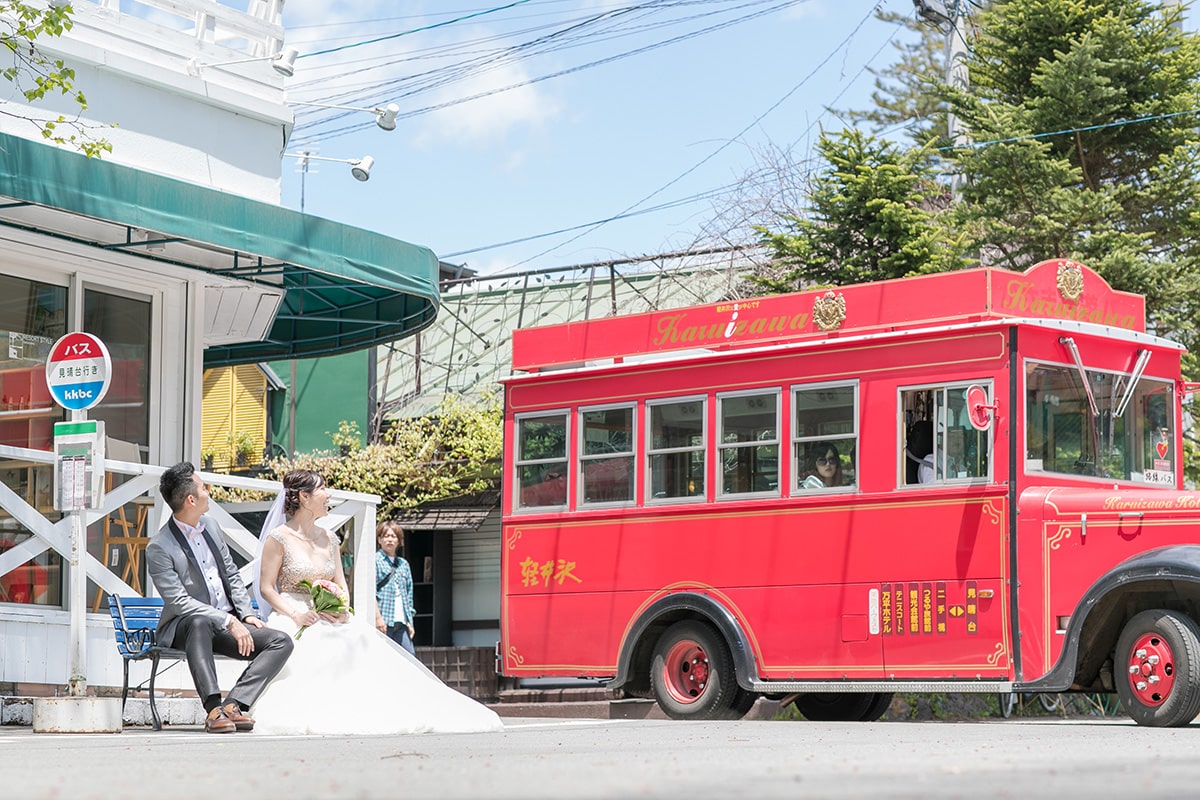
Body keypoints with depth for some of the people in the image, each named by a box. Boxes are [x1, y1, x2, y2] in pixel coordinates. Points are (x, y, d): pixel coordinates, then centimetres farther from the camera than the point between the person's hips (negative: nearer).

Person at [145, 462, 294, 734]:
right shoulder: (159, 548, -11)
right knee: (199, 623, -41)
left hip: (229, 623, 7)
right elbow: (179, 602, -18)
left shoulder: (211, 528, 11)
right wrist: (229, 621, -24)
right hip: (183, 627, -7)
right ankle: (214, 708, -46)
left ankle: (233, 705, -28)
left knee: (281, 641, -15)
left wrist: (247, 614, 1)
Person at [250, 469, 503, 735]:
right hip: (293, 621, -5)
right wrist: (295, 615, -19)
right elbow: (266, 588, -4)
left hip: (329, 620, 5)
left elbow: (341, 584, 18)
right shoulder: (279, 538, -2)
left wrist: (342, 609, -5)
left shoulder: (328, 539, 17)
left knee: (363, 642, -22)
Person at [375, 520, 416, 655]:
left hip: (401, 623, 6)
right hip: (382, 621, -6)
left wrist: (410, 622, 15)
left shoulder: (404, 564, 18)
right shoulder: (375, 560, 0)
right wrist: (378, 617, -15)